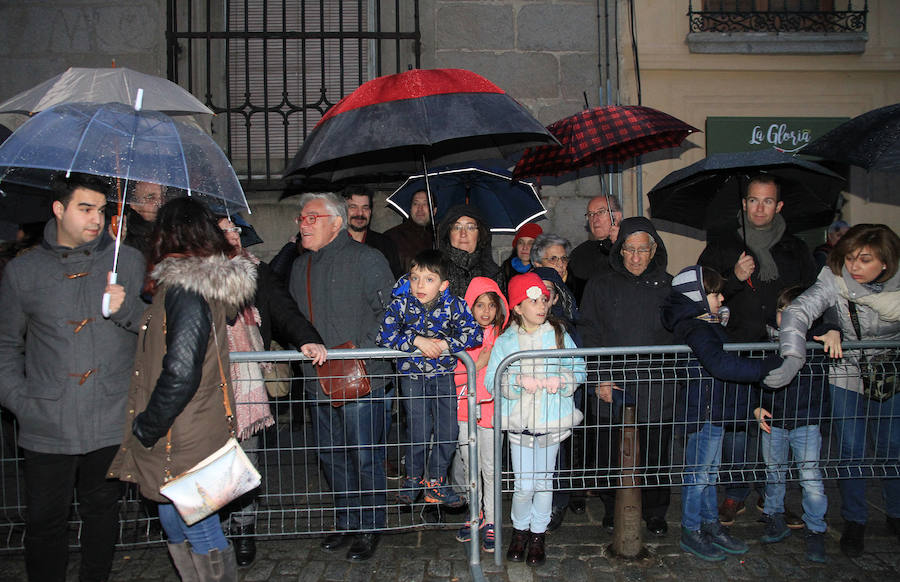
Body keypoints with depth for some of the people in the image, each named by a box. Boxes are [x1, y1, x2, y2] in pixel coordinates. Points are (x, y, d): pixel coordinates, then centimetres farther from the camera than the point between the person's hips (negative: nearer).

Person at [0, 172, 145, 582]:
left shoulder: (128, 261, 5)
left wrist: (126, 309, -15)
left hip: (112, 422, 0)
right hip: (47, 425, 0)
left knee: (102, 512, 14)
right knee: (44, 521, 7)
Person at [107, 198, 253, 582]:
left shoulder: (185, 291, -21)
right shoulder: (209, 284, 7)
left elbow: (180, 374, -26)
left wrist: (145, 429, -15)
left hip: (183, 446, -9)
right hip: (200, 434, 9)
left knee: (199, 532, 5)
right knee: (177, 525, 21)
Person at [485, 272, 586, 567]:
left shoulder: (559, 335, 1)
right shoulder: (505, 341, -2)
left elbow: (579, 369, 3)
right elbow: (491, 380, -5)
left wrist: (561, 379, -16)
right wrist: (518, 380, -21)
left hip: (552, 421, 1)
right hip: (520, 421, -1)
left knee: (544, 480, 11)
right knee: (524, 484, 1)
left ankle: (538, 535, 29)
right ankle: (520, 530, 27)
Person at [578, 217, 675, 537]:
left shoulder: (669, 286, 9)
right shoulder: (600, 285, 6)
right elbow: (588, 333, 1)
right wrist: (600, 377, -8)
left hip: (655, 383, 1)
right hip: (610, 383, 0)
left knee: (656, 451, 6)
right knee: (607, 450, 6)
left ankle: (655, 512, 27)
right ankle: (612, 508, 27)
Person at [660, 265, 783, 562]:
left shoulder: (706, 324, 10)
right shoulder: (697, 329, -22)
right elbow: (721, 364, -37)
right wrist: (769, 366, -34)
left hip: (714, 409, 10)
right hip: (703, 411, -10)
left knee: (709, 471, 20)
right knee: (698, 473, 4)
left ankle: (711, 526, 35)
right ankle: (690, 532, 19)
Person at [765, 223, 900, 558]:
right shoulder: (835, 281, -24)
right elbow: (798, 311, -35)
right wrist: (793, 358, -50)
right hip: (847, 376, -1)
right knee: (850, 450, 2)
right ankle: (854, 522, 21)